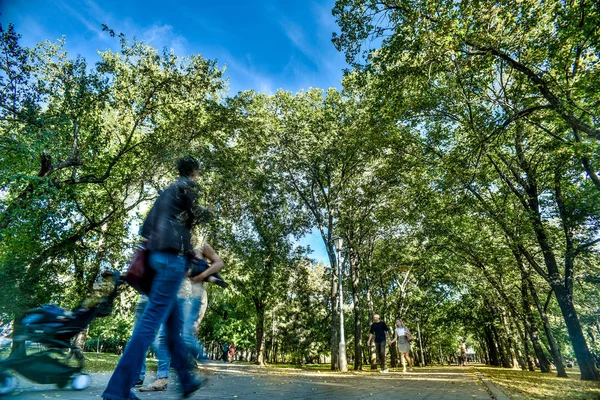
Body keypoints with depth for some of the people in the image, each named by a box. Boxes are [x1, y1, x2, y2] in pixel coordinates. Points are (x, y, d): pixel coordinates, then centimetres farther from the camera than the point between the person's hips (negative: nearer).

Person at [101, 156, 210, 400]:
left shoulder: (166, 191, 26)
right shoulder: (188, 185, 2)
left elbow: (146, 227, 22)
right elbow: (195, 217, -4)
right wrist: (207, 212, 15)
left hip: (156, 255, 9)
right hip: (173, 255, -9)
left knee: (174, 321, 12)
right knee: (152, 319, -10)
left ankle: (187, 380, 22)